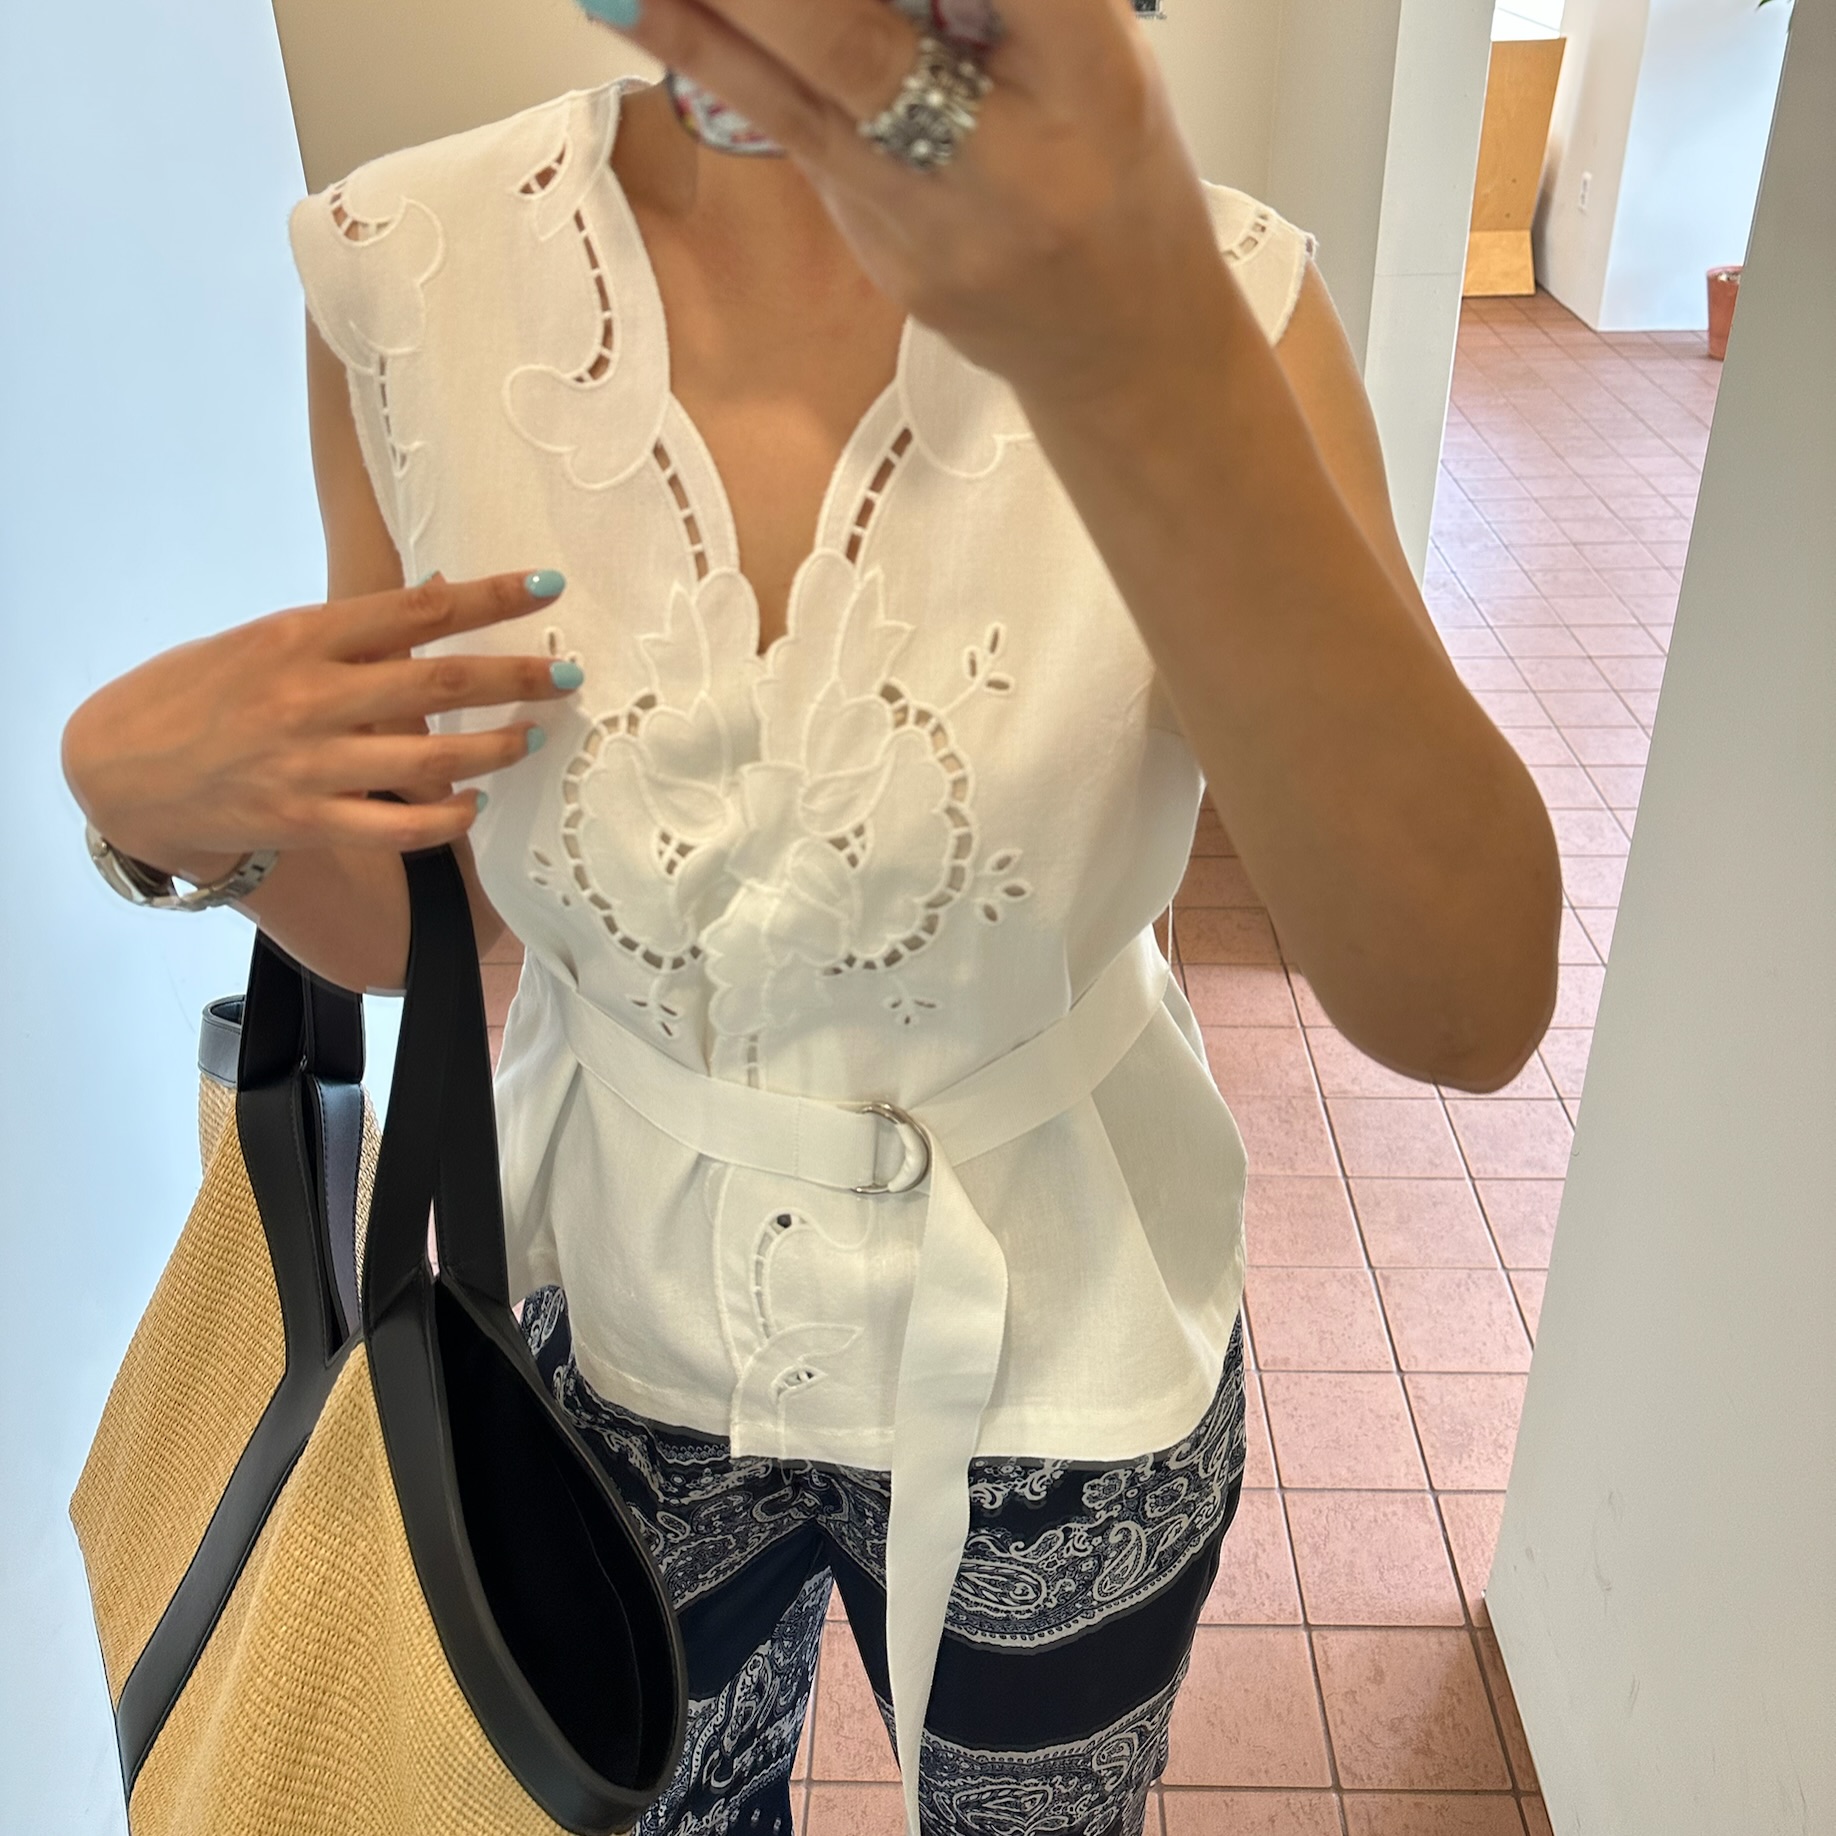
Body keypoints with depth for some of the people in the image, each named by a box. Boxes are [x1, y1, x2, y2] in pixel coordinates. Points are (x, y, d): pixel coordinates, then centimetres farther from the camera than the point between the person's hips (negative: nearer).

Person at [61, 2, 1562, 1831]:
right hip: (620, 1331, 2)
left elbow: (1469, 1006, -33)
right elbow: (416, 920, -3)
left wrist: (1139, 343, -47)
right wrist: (142, 798, -25)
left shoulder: (1214, 288, -21)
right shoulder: (406, 271, -15)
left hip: (1055, 1371, -1)